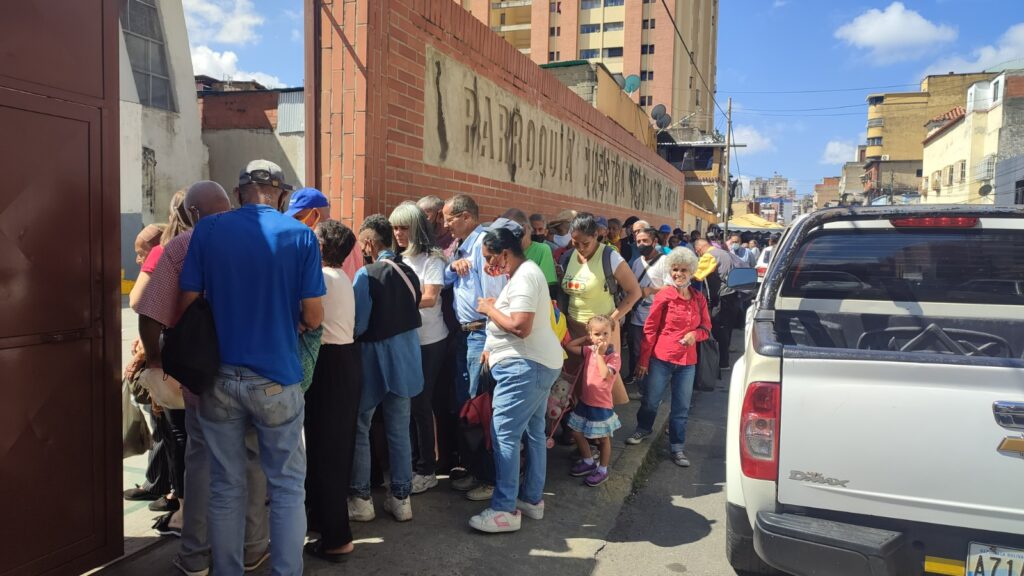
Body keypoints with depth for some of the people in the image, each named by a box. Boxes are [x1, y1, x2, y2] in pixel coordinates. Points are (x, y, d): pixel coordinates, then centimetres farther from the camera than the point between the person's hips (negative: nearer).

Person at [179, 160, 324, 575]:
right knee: (287, 486, 10)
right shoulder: (300, 234, -6)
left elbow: (187, 305, -1)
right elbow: (313, 317, -6)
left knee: (226, 487, 13)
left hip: (218, 375, 2)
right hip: (276, 376, -2)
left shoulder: (207, 230, -1)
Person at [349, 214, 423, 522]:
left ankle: (360, 499, 14)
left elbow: (358, 324, -18)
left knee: (359, 429, 9)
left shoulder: (367, 274, -16)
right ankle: (401, 497, 20)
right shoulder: (409, 272, 2)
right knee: (400, 431, 12)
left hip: (375, 358, -6)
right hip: (407, 358, 6)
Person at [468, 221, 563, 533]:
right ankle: (532, 499, 26)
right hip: (538, 363, 11)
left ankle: (505, 510, -2)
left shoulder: (524, 277, -17)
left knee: (505, 435, -8)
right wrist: (494, 347, 11)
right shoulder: (525, 272, 16)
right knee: (534, 432, 16)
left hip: (526, 367, -11)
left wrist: (489, 308, -13)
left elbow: (520, 326, -26)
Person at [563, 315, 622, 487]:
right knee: (577, 433, 16)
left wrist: (600, 354, -29)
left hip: (601, 405, -6)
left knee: (603, 439, 10)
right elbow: (568, 346, 7)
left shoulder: (614, 356, -17)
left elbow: (606, 375, -32)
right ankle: (589, 462, 36)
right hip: (585, 402, 7)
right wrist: (586, 339, 3)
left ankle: (602, 470, 26)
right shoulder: (589, 351, 1)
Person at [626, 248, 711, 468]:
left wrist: (695, 334, -10)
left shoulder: (699, 299, 3)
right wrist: (643, 360, -6)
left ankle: (677, 448, 23)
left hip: (687, 361, 3)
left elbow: (706, 328, 13)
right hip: (661, 359, -3)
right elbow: (650, 330, -5)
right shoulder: (663, 297, -9)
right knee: (650, 400, 11)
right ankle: (643, 429, 39)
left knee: (681, 407, 9)